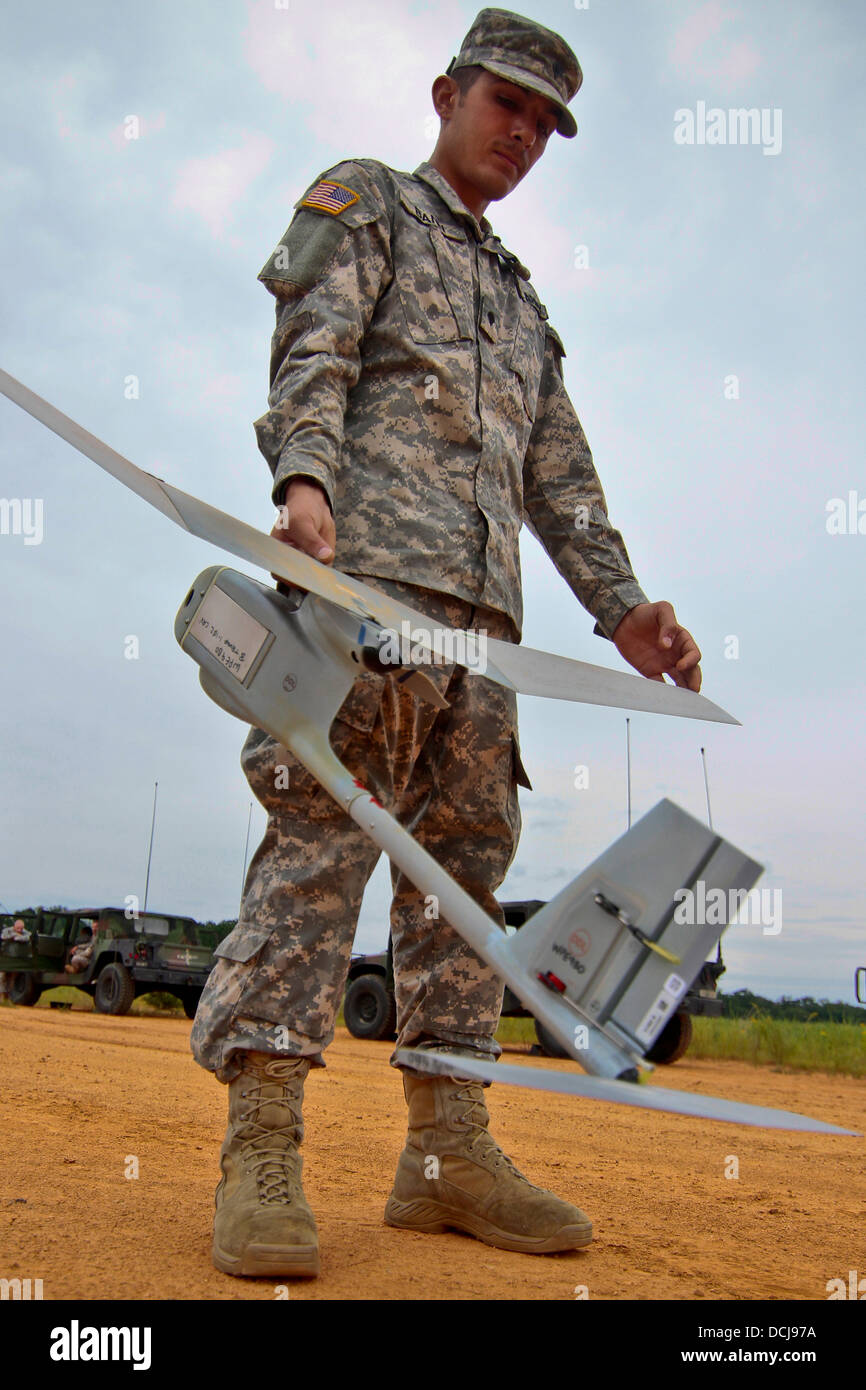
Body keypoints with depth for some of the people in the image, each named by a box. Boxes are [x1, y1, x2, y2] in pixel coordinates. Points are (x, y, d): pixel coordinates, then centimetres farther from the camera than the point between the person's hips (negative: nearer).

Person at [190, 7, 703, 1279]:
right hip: (366, 559, -6)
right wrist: (304, 479, -22)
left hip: (483, 603, 7)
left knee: (465, 855, 0)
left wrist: (622, 606, 12)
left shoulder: (523, 302, 34)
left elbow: (562, 476, 26)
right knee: (326, 832, -16)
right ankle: (261, 1151, -13)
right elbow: (312, 354, -2)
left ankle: (448, 1151, 5)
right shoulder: (365, 200, 18)